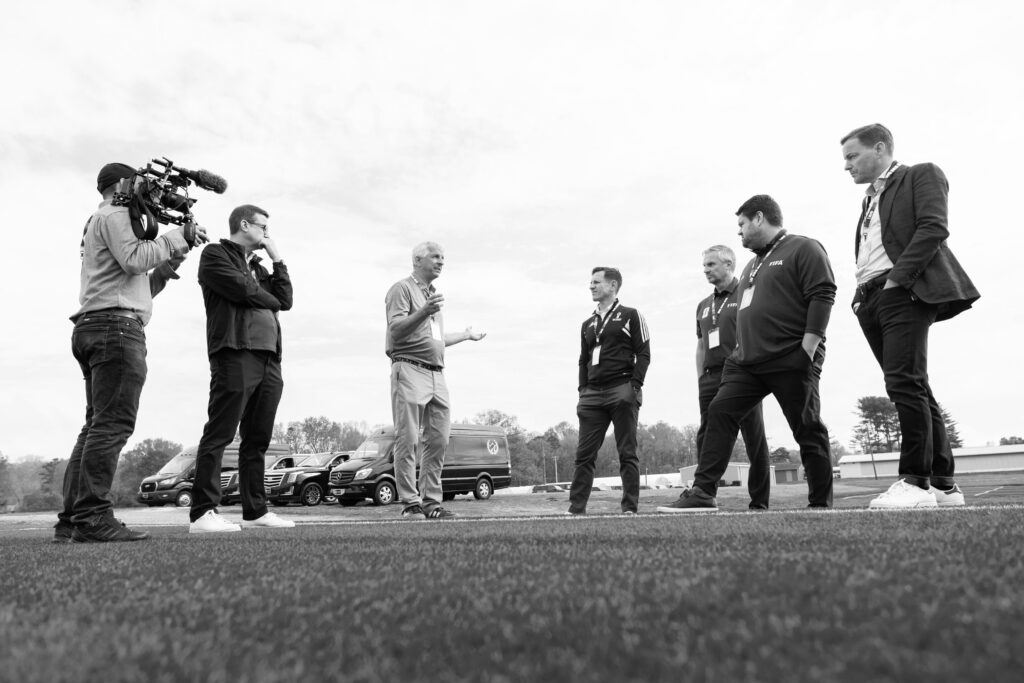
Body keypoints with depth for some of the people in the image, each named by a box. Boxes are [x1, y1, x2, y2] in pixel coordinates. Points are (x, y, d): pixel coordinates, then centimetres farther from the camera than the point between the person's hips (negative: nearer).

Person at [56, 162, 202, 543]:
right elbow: (133, 258, -16)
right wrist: (177, 237, -6)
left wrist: (162, 273, 17)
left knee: (97, 425, 5)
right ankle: (92, 518, -19)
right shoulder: (115, 215, 3)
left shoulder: (96, 223, 34)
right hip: (116, 325, -10)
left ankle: (71, 520, 2)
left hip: (92, 327, 10)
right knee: (114, 423, -16)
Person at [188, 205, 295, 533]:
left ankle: (255, 509, 12)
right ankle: (202, 513, -8)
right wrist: (270, 300, 9)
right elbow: (242, 290, -9)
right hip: (235, 353, -7)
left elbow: (285, 300, 16)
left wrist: (277, 259, 15)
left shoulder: (258, 266, 28)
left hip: (269, 359, 8)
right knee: (219, 435, -9)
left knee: (257, 439, 8)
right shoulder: (215, 254, 6)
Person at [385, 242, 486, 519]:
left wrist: (465, 335, 36)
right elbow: (396, 329, -12)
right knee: (407, 441, -7)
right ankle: (410, 504, -3)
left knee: (438, 441, 4)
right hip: (410, 369, -8)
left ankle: (431, 502, 10)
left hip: (437, 374, 8)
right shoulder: (402, 288, 1)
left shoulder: (433, 293, 27)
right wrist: (423, 312, -27)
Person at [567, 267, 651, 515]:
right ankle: (576, 508, 3)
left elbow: (643, 353, -1)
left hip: (622, 392, -5)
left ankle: (630, 508, 5)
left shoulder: (630, 316, 6)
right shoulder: (587, 324, 21)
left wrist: (635, 386, -12)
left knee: (627, 453, -1)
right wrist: (582, 390, 9)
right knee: (584, 454, 0)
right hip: (592, 395, 5)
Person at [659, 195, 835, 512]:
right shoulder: (753, 264, 25)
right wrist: (740, 347, 18)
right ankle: (702, 493, -6)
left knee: (808, 429, -1)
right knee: (719, 413, -5)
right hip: (746, 361, 8)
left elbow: (822, 296, -11)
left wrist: (808, 350, -18)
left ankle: (821, 504, 11)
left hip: (790, 361, -8)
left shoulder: (803, 249, -1)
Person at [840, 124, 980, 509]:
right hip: (871, 300, 7)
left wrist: (896, 279, -15)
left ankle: (917, 481, -13)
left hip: (905, 293, -7)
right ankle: (943, 484, 10)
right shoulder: (870, 200, 28)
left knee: (905, 383, -17)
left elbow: (934, 228, -9)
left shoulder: (922, 175, 7)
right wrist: (863, 297, 6)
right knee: (914, 390, 6)